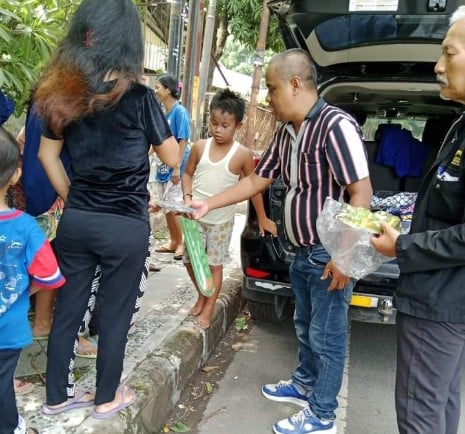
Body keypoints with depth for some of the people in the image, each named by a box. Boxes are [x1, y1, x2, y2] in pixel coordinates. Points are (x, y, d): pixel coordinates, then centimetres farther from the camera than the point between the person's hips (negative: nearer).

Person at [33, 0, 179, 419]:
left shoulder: (64, 92, 1)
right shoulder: (139, 97, -14)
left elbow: (48, 154, 9)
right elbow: (172, 158, -4)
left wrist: (72, 198, 16)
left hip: (75, 221, 5)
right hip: (125, 226, -5)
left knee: (67, 308, 16)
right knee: (115, 315, 11)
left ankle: (57, 395, 32)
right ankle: (107, 398, 29)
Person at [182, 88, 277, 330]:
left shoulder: (242, 155, -12)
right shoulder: (200, 147, -4)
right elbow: (188, 174, 9)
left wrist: (262, 219, 2)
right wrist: (187, 197, -9)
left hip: (221, 220, -3)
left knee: (214, 264, 5)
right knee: (190, 260, 11)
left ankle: (208, 309, 20)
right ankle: (202, 296, 37)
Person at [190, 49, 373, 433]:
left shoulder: (335, 125, -20)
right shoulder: (286, 133, 8)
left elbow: (361, 192, -22)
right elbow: (256, 181, 15)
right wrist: (207, 205, 10)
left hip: (330, 255, -8)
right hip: (303, 252, 9)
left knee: (326, 337, 5)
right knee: (306, 327, 23)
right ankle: (304, 385, 44)